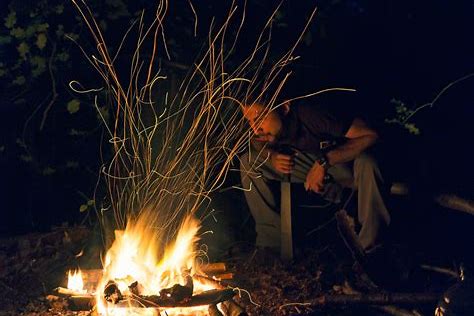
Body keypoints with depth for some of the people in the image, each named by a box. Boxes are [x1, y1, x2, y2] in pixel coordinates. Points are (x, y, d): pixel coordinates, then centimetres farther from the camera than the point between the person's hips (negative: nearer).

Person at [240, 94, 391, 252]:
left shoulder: (313, 115, -37)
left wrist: (323, 162, -39)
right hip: (307, 164, 4)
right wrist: (271, 156, -21)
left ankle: (372, 246, -18)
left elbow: (369, 135, -35)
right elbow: (256, 142, 2)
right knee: (248, 163, -12)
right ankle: (272, 236, -1)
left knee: (365, 164, -39)